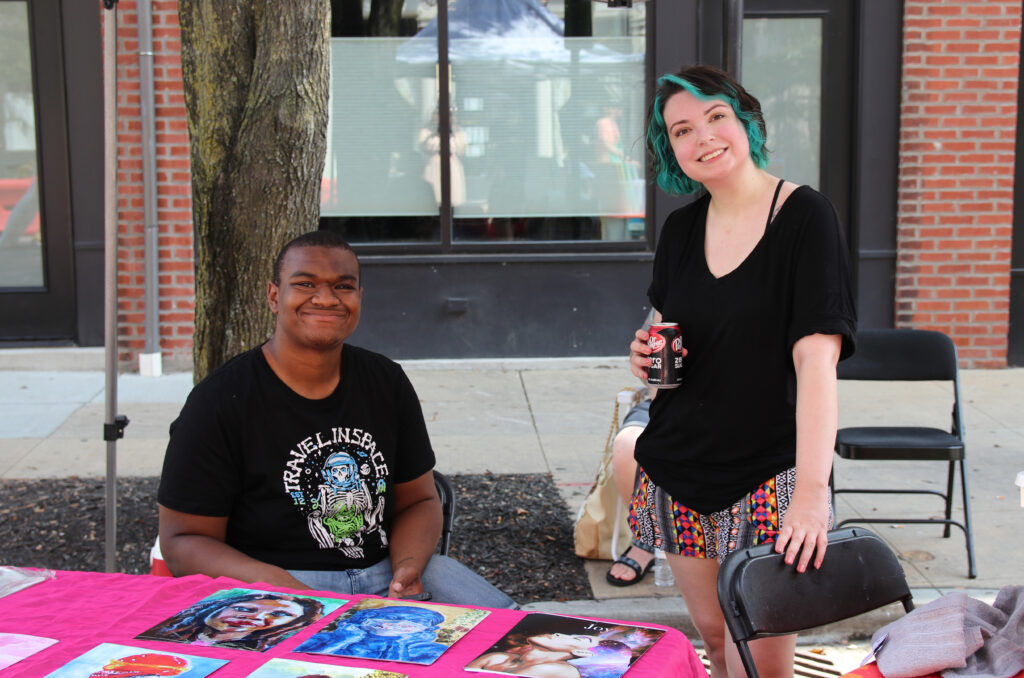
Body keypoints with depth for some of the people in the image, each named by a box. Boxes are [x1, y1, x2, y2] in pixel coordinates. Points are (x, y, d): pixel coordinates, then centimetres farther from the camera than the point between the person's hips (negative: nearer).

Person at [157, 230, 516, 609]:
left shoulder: (387, 382, 9)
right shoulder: (218, 402, -7)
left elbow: (418, 500, 14)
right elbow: (182, 540, -8)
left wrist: (408, 568, -9)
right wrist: (278, 586, -25)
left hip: (383, 569, 5)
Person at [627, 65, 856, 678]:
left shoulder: (805, 216, -11)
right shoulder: (682, 229, 7)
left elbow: (816, 359, -20)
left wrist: (811, 490, -29)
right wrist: (647, 358, -4)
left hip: (768, 473, -5)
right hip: (677, 471, 5)